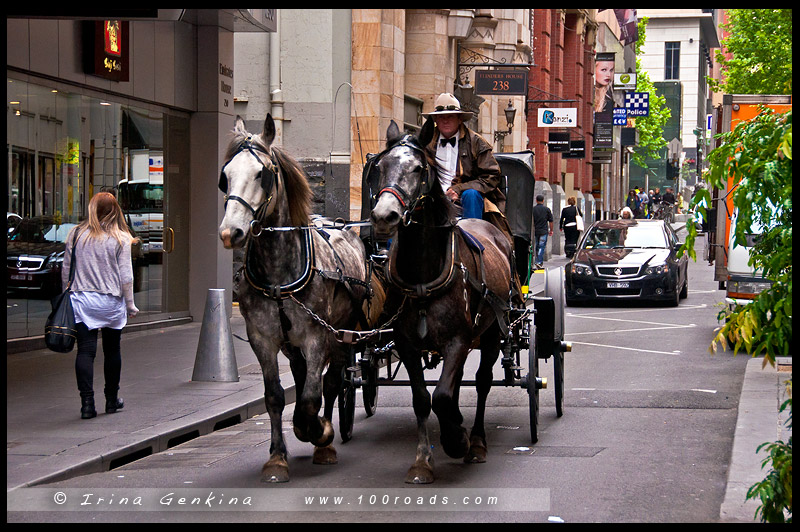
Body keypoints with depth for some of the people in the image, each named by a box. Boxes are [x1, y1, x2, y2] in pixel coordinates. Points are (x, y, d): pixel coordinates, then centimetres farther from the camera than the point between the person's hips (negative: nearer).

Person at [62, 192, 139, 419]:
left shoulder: (76, 234, 1)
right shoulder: (121, 238, -4)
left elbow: (66, 270, 5)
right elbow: (125, 275, -5)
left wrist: (67, 296, 17)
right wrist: (130, 304, 4)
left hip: (82, 300, 1)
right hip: (112, 302, 0)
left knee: (85, 351, -1)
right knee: (112, 350, 14)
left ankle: (87, 402, -9)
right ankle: (112, 399, 25)